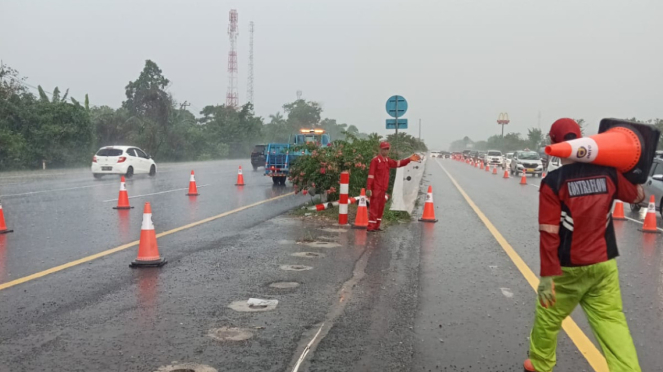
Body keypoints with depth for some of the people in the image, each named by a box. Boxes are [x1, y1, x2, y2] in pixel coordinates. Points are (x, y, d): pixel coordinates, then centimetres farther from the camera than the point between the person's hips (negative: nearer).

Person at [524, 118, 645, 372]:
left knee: (548, 318, 17)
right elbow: (638, 196, 16)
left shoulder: (553, 181, -15)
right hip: (604, 265, 3)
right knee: (612, 322, 8)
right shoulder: (607, 172, -4)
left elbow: (549, 234, -17)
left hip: (568, 267, -3)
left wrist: (547, 276, -14)